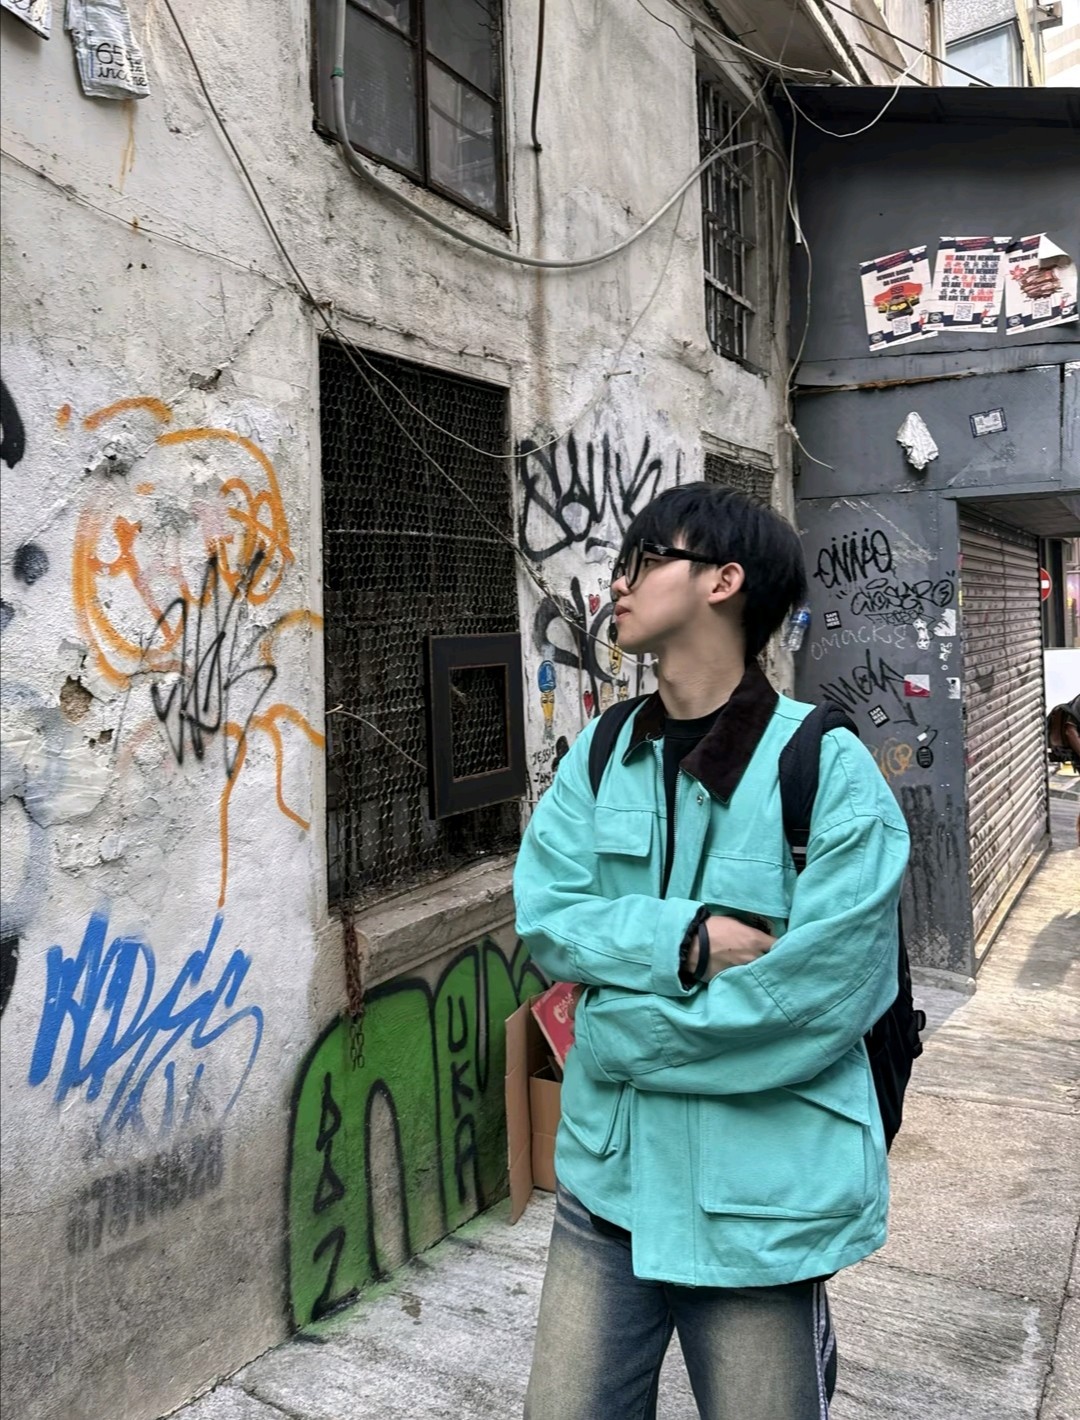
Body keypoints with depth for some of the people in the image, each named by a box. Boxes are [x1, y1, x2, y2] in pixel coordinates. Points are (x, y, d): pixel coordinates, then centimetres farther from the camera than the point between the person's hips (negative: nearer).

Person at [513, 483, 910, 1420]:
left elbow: (819, 999, -20)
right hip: (609, 1171, 5)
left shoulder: (828, 769, -16)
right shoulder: (601, 755, 2)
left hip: (762, 1199, -4)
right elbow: (546, 918, -6)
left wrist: (625, 1026, -13)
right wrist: (685, 940, -21)